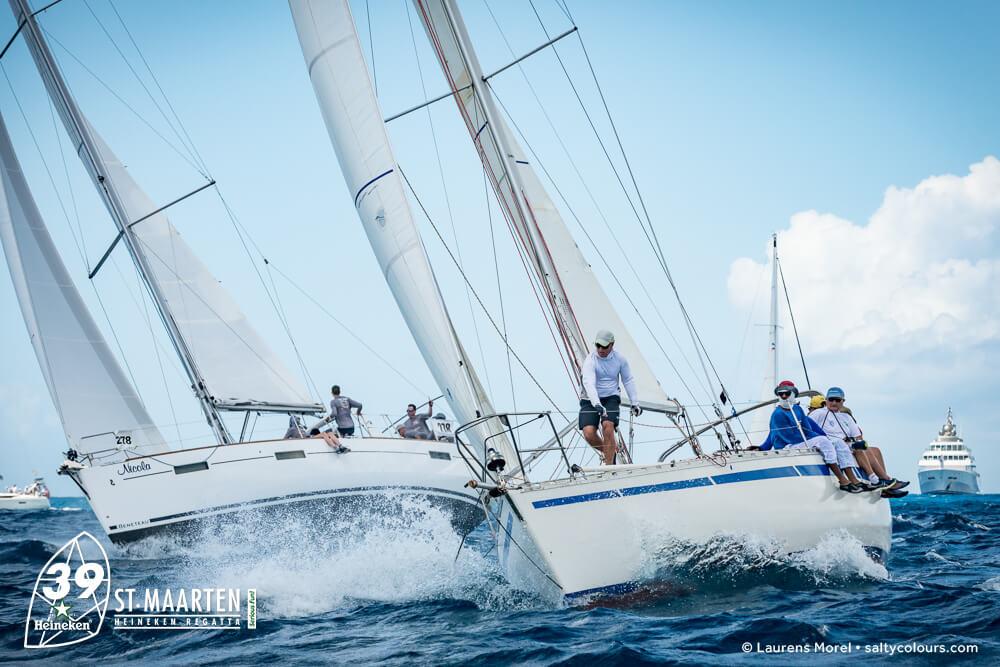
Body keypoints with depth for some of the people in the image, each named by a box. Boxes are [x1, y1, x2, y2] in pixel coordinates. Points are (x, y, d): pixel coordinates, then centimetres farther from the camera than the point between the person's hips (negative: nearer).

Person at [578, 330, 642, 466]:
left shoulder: (620, 360, 0)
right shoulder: (590, 360, -13)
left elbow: (628, 381, 14)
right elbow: (589, 383, -27)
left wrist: (635, 403, 13)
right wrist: (597, 404, -42)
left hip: (611, 398, 1)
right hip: (590, 400, -1)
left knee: (608, 425, -27)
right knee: (589, 433, -19)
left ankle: (609, 465, -18)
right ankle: (610, 450, 13)